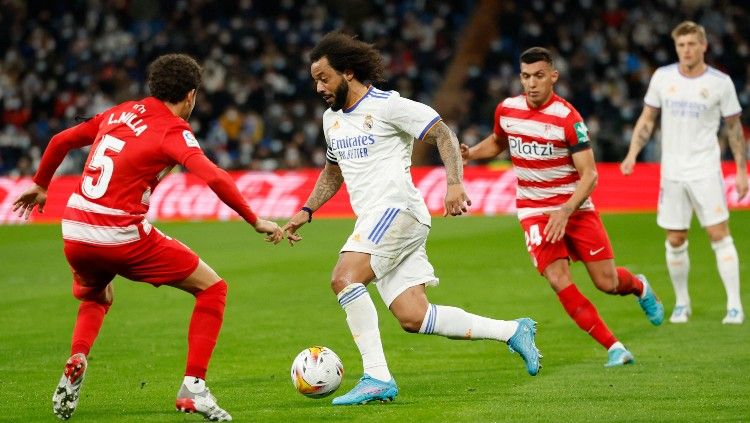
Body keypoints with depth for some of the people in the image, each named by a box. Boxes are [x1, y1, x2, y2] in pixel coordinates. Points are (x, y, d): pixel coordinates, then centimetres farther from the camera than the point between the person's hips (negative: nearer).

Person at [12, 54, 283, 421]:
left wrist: (40, 185, 37)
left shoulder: (119, 113, 14)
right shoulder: (173, 130, -5)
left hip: (74, 235, 6)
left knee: (95, 299, 37)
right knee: (212, 288, 7)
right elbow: (213, 177, -20)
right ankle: (193, 387, -3)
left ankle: (76, 363, 8)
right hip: (122, 236, -6)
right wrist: (256, 221, -14)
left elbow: (60, 141, 22)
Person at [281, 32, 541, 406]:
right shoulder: (331, 119, 19)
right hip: (372, 220, 8)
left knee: (344, 278, -25)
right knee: (413, 319, -1)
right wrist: (306, 212, 21)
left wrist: (455, 183, -21)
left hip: (396, 208, -8)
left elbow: (444, 135, -8)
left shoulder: (387, 105, -6)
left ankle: (377, 378, -24)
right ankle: (512, 331, 12)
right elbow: (332, 173, 33)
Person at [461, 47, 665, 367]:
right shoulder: (505, 110, -2)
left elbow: (589, 175, -17)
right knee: (559, 281, -17)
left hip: (575, 208, -3)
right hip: (534, 212, 3)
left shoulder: (567, 118, -16)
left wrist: (565, 211, -29)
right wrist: (469, 153, 3)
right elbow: (497, 142, 22)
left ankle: (639, 286, 39)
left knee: (607, 283, 0)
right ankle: (614, 348, -10)